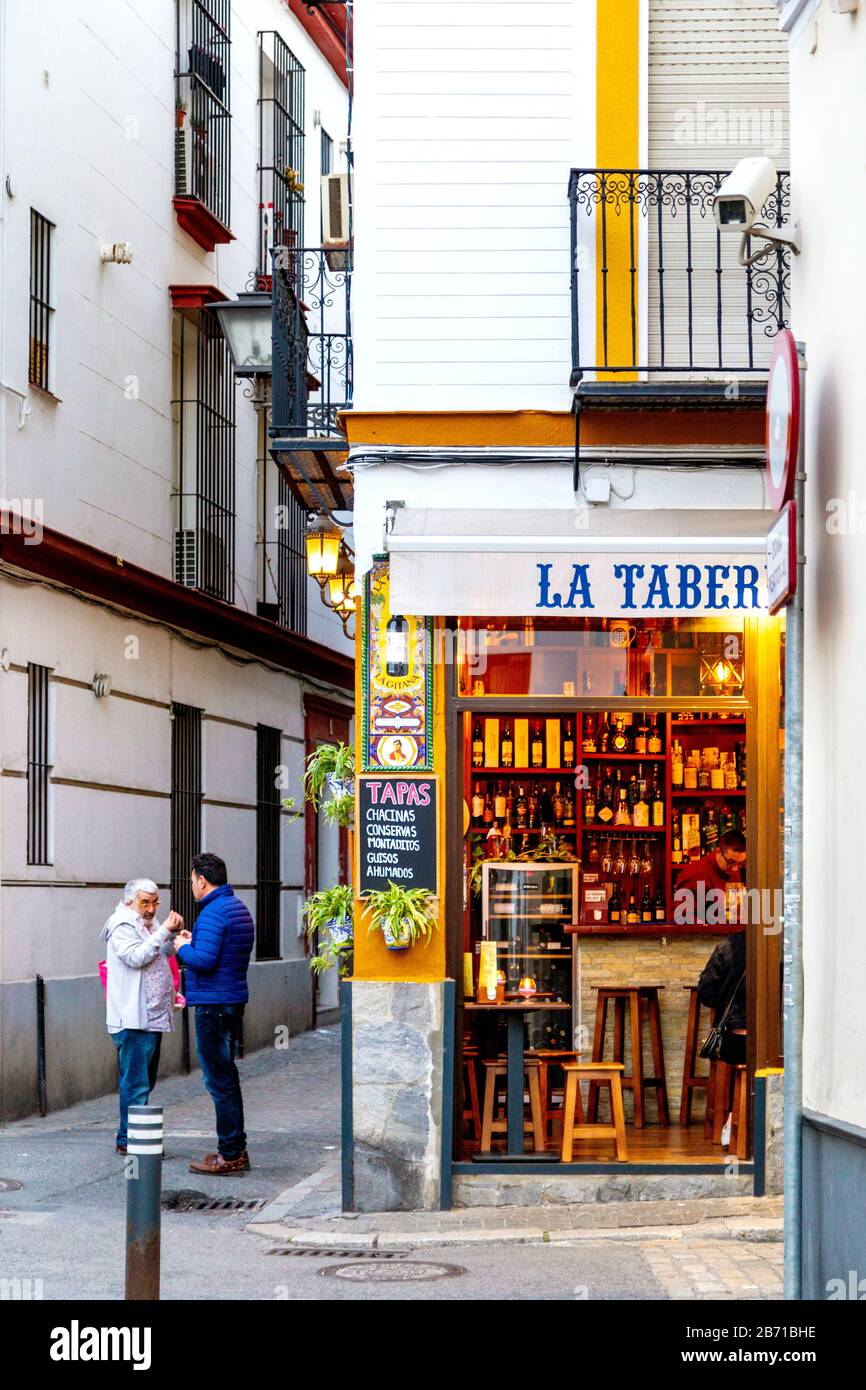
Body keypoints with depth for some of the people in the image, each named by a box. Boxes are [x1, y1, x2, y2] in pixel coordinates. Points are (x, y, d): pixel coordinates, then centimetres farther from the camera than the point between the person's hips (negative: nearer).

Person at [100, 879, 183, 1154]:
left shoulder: (147, 923, 18)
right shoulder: (122, 924, -10)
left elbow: (165, 953, 25)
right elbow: (136, 956, -23)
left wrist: (173, 932, 7)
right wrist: (164, 931, -22)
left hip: (153, 1016, 10)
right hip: (133, 1019, -10)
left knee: (145, 1081, 13)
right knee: (136, 1082, -11)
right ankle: (128, 1139, -8)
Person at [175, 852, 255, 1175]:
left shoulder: (213, 913, -17)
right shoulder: (238, 908, 15)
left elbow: (204, 960, -24)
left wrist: (183, 948, -6)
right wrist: (194, 942, 16)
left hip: (213, 1004, -10)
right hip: (234, 1000, 10)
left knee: (219, 1079, -6)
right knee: (226, 1075, 17)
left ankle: (230, 1154, -4)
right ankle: (235, 1150, 22)